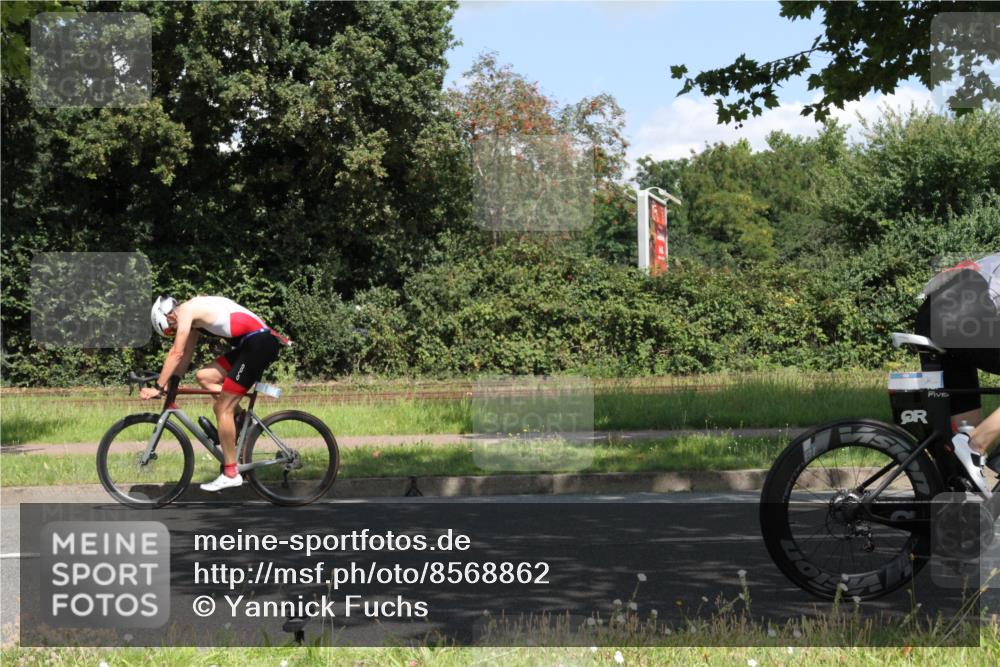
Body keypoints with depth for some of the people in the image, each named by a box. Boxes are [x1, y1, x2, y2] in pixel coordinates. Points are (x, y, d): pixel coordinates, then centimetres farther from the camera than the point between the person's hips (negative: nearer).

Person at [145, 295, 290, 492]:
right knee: (204, 376, 10)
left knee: (223, 408, -6)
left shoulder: (186, 310, -8)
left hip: (260, 343, -9)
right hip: (249, 344, 9)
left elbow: (176, 354, -12)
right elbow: (185, 357, 24)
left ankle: (231, 473, -2)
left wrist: (158, 388, -9)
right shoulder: (193, 316, 20)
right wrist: (169, 385, 22)